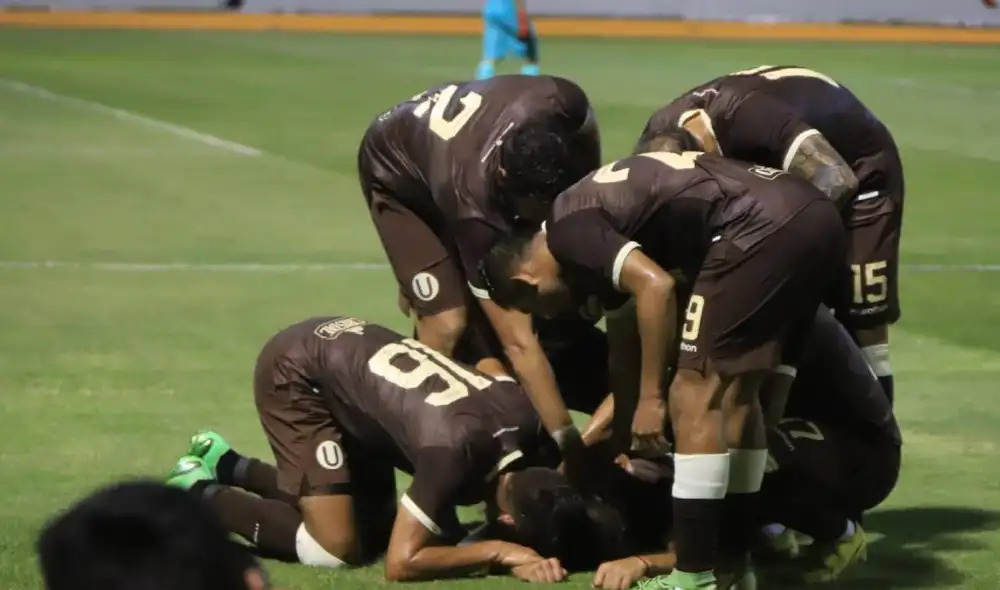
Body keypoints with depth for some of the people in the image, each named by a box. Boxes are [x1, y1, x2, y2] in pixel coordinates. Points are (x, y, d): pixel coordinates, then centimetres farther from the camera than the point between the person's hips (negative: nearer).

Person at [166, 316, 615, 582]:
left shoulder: (530, 423, -16)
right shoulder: (456, 448, -37)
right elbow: (400, 563, -33)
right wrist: (500, 553, -30)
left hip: (348, 346, 8)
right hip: (296, 372, -8)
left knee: (374, 531, 14)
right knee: (337, 547, -15)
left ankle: (227, 466, 25)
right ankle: (201, 494, 4)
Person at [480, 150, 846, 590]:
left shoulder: (567, 230, 1)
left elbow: (656, 286, -14)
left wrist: (651, 398, -7)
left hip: (762, 227, -10)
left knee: (694, 397, -4)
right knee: (736, 395, 18)